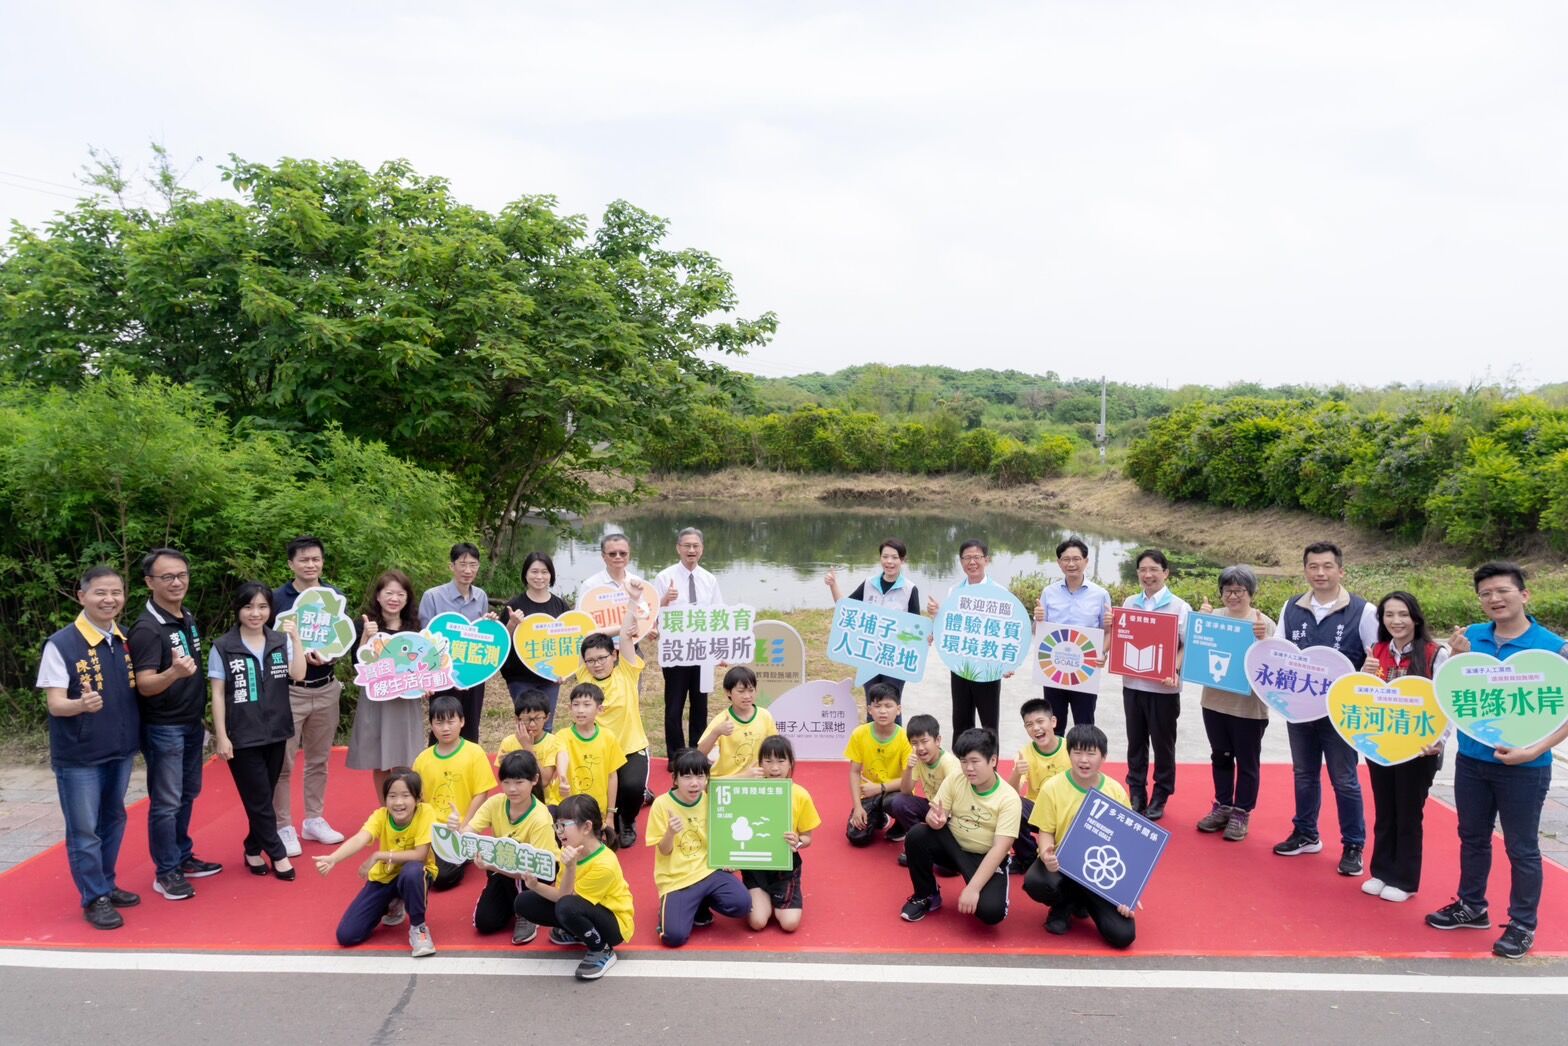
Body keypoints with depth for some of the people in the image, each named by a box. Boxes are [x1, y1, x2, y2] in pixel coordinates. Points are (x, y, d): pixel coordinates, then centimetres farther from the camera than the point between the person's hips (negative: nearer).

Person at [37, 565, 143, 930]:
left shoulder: (126, 641, 2)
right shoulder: (60, 645, -15)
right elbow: (55, 704, -17)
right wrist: (81, 704, -37)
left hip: (121, 751, 6)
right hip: (78, 756, -5)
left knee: (113, 822, 18)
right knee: (84, 830, 4)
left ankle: (107, 886, 34)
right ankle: (94, 899, 18)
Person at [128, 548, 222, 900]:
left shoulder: (189, 619, 5)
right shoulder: (147, 628, -19)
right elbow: (145, 685, -25)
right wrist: (174, 672, -43)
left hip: (191, 723, 8)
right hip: (163, 728, -8)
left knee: (187, 794, 17)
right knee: (166, 802, 1)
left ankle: (183, 857, 30)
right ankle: (166, 872, 12)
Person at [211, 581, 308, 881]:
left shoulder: (280, 641, 2)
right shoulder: (223, 647, -5)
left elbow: (298, 675, -10)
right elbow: (218, 694, -4)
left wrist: (296, 638, -15)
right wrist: (221, 736, -8)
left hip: (275, 732, 3)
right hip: (242, 736, -3)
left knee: (264, 798, 12)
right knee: (259, 799, 0)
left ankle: (254, 851, 28)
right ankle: (277, 854, 12)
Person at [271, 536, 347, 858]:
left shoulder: (336, 597, 4)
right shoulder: (277, 599, -6)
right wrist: (297, 653, -20)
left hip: (326, 689, 4)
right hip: (289, 691, -4)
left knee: (319, 759, 14)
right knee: (283, 762, -1)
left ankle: (314, 820, 26)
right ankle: (283, 827, 11)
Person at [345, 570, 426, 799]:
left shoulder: (414, 626, 7)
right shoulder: (366, 625, -2)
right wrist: (366, 637, -23)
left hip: (407, 700, 1)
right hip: (376, 700, -1)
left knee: (404, 764, -1)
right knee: (379, 762, 6)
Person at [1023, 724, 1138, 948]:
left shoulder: (1116, 791, -5)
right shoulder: (1052, 788, -11)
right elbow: (1046, 832, -5)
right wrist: (1047, 855, -29)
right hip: (1062, 864, -1)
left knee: (1122, 935, -18)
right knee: (1035, 882, -36)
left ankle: (1083, 901, 16)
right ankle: (1066, 905, 3)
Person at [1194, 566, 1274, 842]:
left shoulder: (1263, 623, -8)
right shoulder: (1214, 617, 2)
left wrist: (1261, 639, -29)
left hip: (1248, 706, -4)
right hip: (1214, 701, 4)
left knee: (1247, 761, 8)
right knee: (1220, 756, 16)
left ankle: (1242, 813, 19)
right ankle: (1222, 807, 29)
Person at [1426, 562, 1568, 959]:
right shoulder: (1470, 636, -2)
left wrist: (1533, 751, -21)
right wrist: (1457, 658, -16)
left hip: (1524, 767, -4)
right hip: (1471, 759, 4)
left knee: (1521, 848, 9)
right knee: (1472, 838, 18)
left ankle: (1522, 925, 24)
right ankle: (1471, 907, 35)